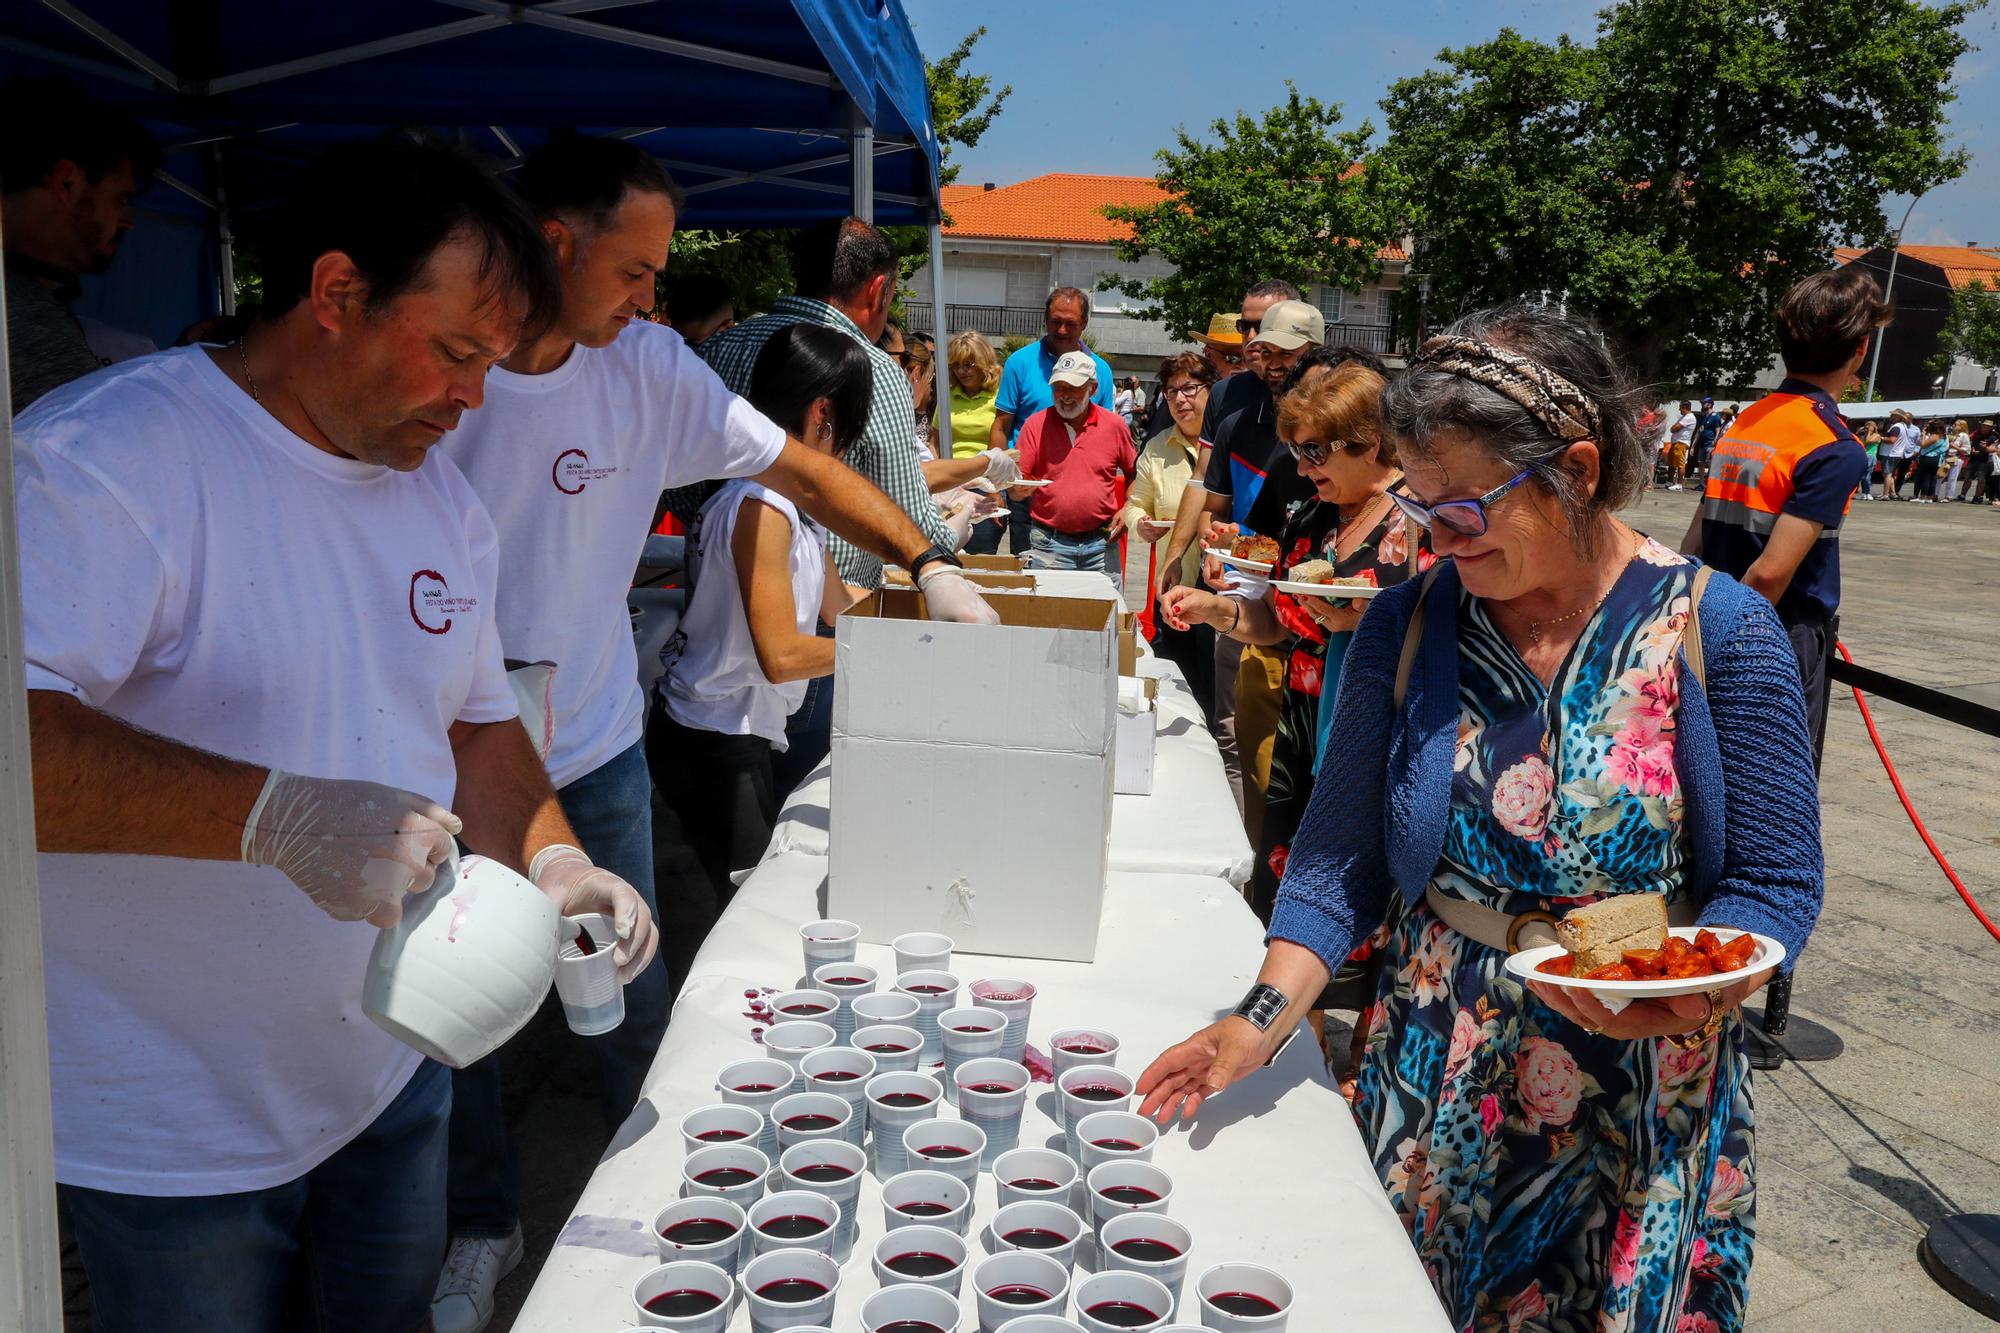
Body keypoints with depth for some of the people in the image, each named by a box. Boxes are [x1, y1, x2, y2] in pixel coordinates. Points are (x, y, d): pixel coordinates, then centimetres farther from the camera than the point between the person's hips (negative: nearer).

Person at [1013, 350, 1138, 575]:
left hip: (1101, 544, 1)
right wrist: (1022, 487, -22)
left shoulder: (1115, 425, 4)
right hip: (1049, 546, -1)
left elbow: (1134, 475, 15)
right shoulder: (1036, 425, 1)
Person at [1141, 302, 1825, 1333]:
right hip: (1436, 1099, 2)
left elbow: (1775, 881, -7)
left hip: (1646, 1117, -1)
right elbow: (1341, 860, -3)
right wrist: (1263, 1019, -16)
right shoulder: (1405, 624, -6)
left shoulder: (1719, 630, -11)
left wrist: (1694, 987, -27)